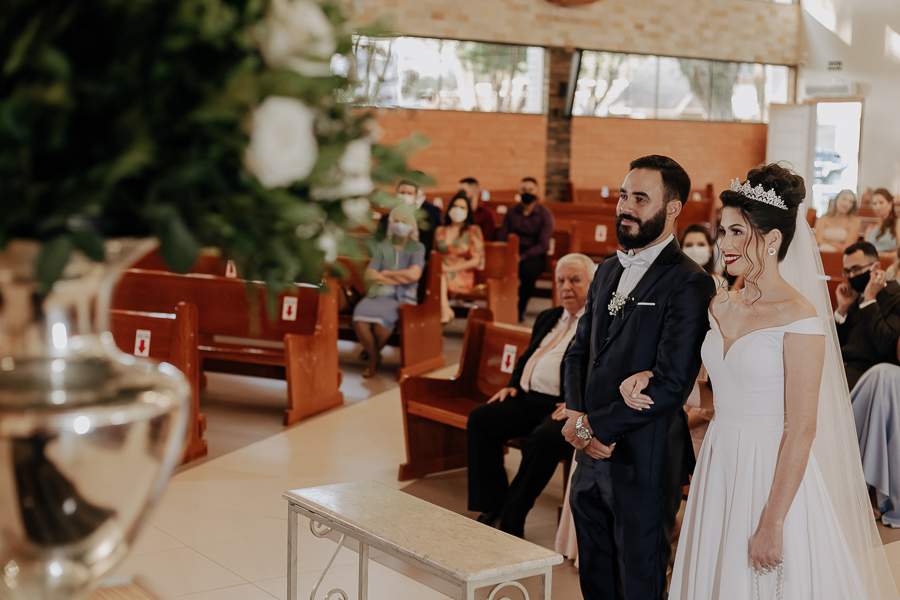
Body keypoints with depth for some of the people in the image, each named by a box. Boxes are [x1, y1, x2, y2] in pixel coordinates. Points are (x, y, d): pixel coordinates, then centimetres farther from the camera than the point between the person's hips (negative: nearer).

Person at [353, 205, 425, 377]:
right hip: (378, 294, 3)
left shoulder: (417, 248, 8)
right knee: (360, 314, -32)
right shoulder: (382, 247, 16)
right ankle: (374, 357, -8)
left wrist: (386, 274, 0)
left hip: (403, 297, -3)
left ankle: (372, 354, -4)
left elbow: (414, 274, -10)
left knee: (382, 316, -36)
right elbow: (370, 275, 3)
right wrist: (399, 278, -5)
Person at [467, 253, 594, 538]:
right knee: (480, 419, -14)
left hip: (565, 407, -7)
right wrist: (513, 385, 11)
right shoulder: (548, 318, 24)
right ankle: (492, 507, -9)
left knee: (543, 439, -35)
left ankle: (511, 521, -20)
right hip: (528, 399, 8)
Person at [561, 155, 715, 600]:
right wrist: (576, 416, -4)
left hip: (643, 463, -7)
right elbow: (579, 351, 14)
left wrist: (596, 426, -15)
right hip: (592, 457, 7)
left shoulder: (689, 285, -15)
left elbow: (671, 384, -20)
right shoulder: (608, 270, 11)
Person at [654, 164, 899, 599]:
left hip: (772, 476, -7)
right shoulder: (720, 307, 5)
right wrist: (648, 379, 2)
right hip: (718, 468, 7)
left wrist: (773, 523, -20)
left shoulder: (799, 318, -16)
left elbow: (801, 430, -18)